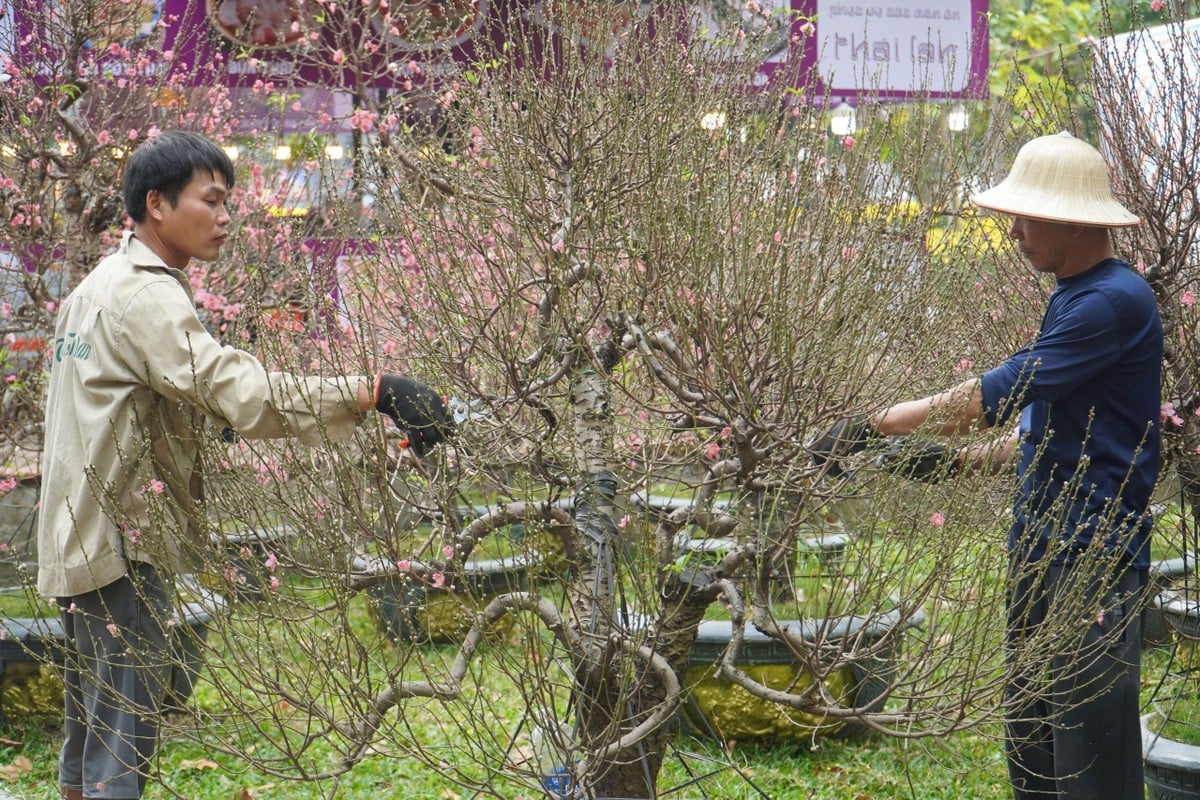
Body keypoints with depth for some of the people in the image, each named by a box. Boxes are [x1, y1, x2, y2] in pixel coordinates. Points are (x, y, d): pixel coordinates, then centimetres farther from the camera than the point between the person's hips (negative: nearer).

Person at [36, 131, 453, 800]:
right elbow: (241, 392, -29)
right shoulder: (146, 297, -17)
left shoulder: (98, 287, 17)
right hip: (122, 544, -10)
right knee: (126, 728, -9)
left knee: (91, 730, 17)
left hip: (82, 540, 10)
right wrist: (374, 393, -34)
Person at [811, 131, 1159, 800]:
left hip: (1093, 560, -10)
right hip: (1044, 546, 10)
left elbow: (999, 394, -20)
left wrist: (873, 426, -15)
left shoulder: (1114, 300, -17)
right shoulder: (1071, 297, 16)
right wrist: (967, 460, 11)